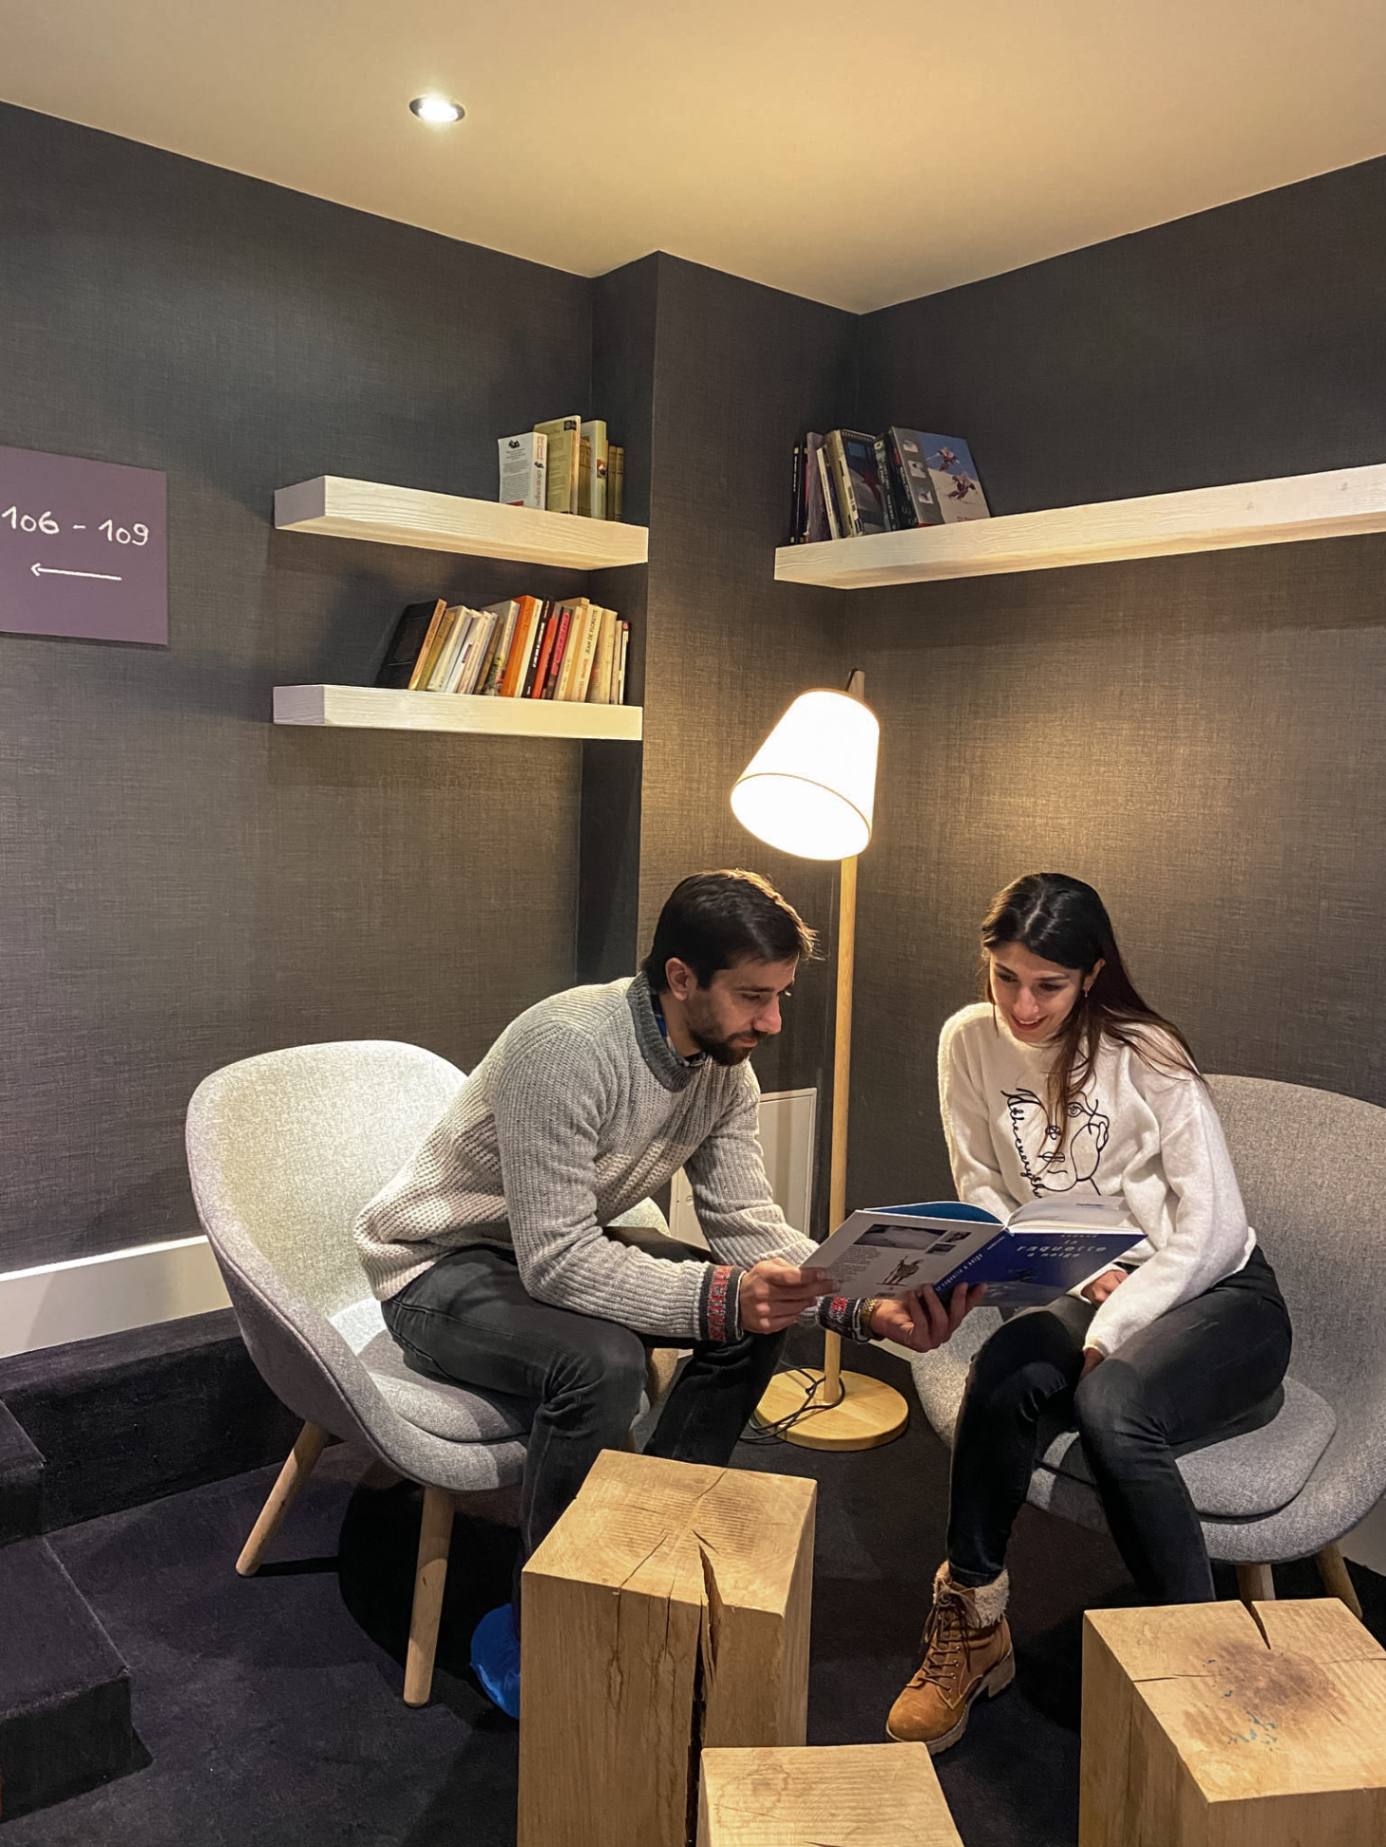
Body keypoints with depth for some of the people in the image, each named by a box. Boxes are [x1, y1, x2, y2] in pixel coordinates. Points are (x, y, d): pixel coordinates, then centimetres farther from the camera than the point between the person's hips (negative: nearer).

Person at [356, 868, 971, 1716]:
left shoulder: (724, 1068, -7)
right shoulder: (567, 1048, -33)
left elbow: (750, 1225, -8)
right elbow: (555, 1260, -34)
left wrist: (861, 1304, -24)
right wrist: (718, 1295, -44)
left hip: (555, 1250, 8)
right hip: (437, 1267, -7)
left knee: (760, 1315, -8)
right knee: (600, 1362, -34)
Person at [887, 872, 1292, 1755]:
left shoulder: (1148, 1055, -14)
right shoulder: (970, 1042, -3)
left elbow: (1210, 1231, -14)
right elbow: (982, 1195, 4)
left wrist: (1108, 1333, -21)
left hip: (1217, 1296, -3)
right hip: (1084, 1291, 3)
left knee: (1110, 1404, -34)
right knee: (1005, 1372, -30)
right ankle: (973, 1624, -11)